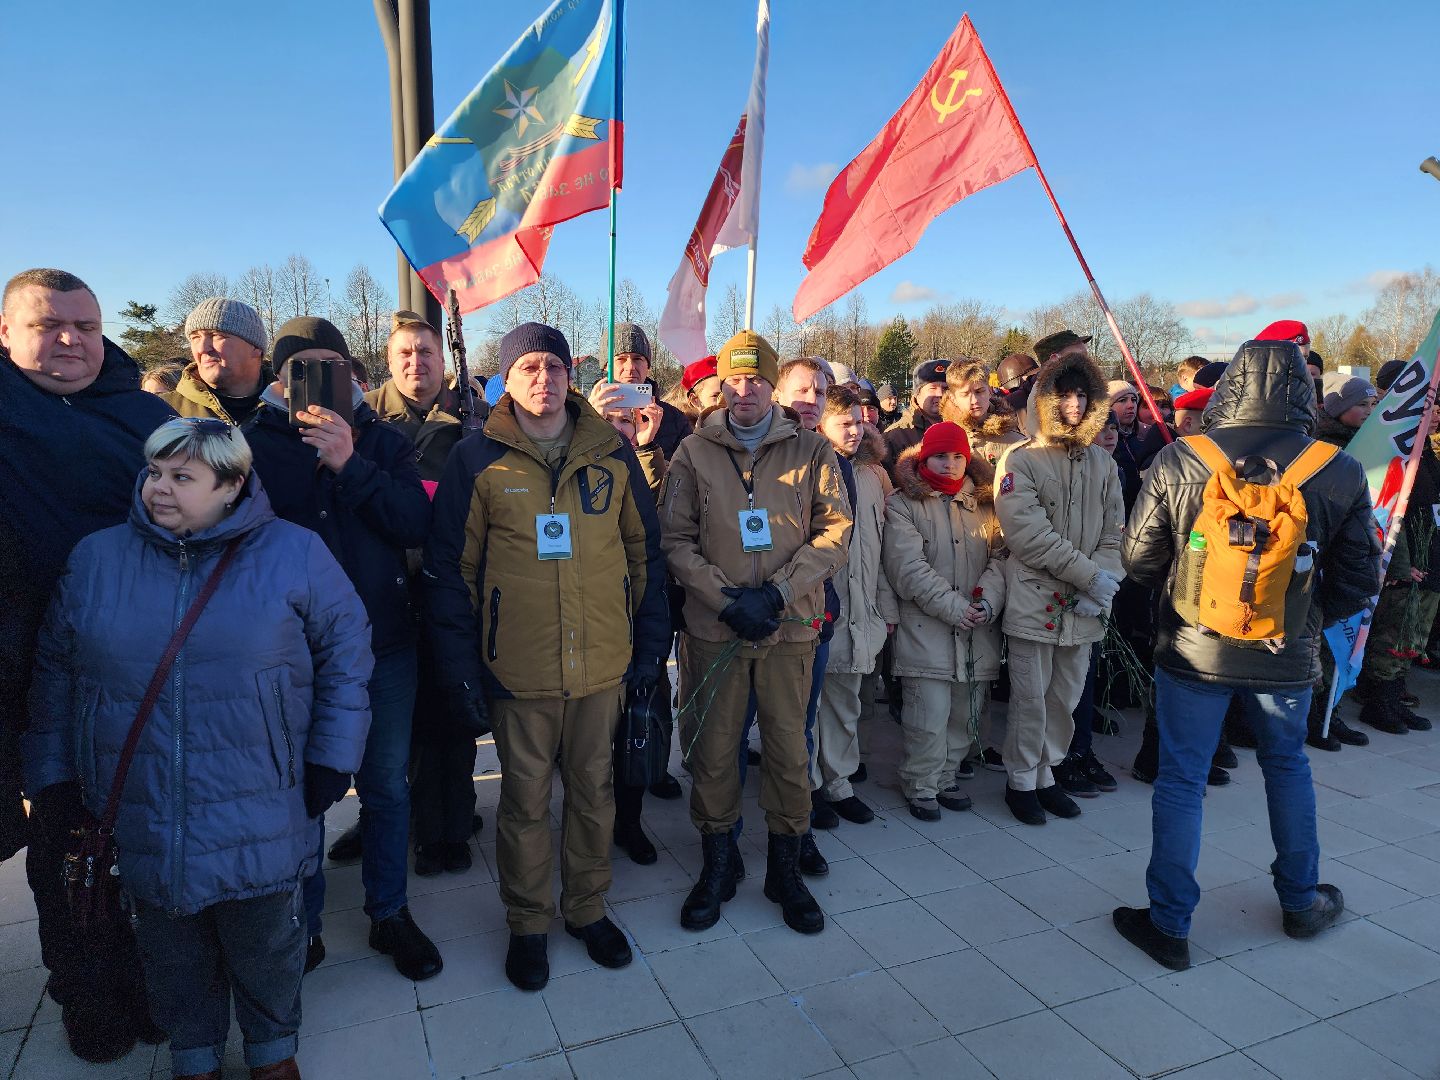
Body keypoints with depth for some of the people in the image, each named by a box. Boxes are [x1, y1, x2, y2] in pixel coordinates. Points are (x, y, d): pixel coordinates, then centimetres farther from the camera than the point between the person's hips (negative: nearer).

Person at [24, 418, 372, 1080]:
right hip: (142, 819, 3)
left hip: (260, 819, -2)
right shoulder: (95, 558, 3)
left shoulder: (294, 554, -6)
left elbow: (346, 652, -2)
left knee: (265, 943, 14)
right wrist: (54, 772, 9)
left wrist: (333, 757, -4)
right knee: (171, 950, 19)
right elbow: (55, 672, 11)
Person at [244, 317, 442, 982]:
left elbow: (416, 525, -11)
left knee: (387, 786, 13)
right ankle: (302, 923, 34)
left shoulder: (381, 441, 2)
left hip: (383, 648, 2)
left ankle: (390, 913, 32)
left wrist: (350, 465, -19)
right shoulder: (251, 445, -3)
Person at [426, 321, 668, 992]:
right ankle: (527, 924, 33)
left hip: (603, 663, 2)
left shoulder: (612, 453, 2)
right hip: (518, 668, -2)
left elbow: (645, 552, 7)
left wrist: (651, 645, 5)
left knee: (593, 791, 16)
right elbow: (449, 566, -1)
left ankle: (587, 908, 37)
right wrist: (460, 662, -5)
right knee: (525, 800, 12)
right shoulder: (478, 461, -3)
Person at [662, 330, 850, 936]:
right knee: (712, 750, 8)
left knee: (789, 749, 7)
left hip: (789, 626, 0)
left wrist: (776, 593, -13)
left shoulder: (810, 450, 3)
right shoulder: (694, 453, 3)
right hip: (714, 628, 0)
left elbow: (836, 529, -2)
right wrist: (727, 601, -13)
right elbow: (676, 541, 0)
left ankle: (785, 867, 27)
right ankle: (718, 863, 28)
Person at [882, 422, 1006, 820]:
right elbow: (909, 567, -11)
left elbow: (1000, 556, 8)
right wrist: (953, 606, -15)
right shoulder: (903, 504, -1)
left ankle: (945, 778, 30)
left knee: (965, 713, 10)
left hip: (977, 631, 5)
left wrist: (989, 600, -10)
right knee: (930, 716, -5)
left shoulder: (983, 504, 15)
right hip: (926, 627, -5)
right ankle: (921, 787, 15)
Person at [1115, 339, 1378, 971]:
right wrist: (1306, 618, 15)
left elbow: (1139, 558, -6)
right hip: (1286, 656, 2)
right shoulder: (1341, 473, -8)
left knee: (1181, 781, 8)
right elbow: (1358, 579, -1)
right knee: (1287, 766, 25)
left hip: (1192, 650, -2)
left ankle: (1169, 925, 17)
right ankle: (1301, 902, 41)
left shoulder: (1177, 462, -13)